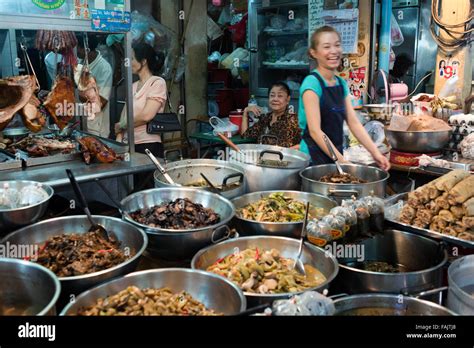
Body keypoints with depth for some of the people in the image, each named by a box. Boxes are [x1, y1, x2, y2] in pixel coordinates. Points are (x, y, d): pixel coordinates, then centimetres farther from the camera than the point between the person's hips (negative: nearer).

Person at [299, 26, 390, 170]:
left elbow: (354, 123, 4)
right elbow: (315, 131, -21)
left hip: (336, 155, 7)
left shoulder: (342, 84, 7)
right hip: (314, 157, -7)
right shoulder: (312, 83, -15)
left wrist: (375, 153, -6)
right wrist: (342, 161, -25)